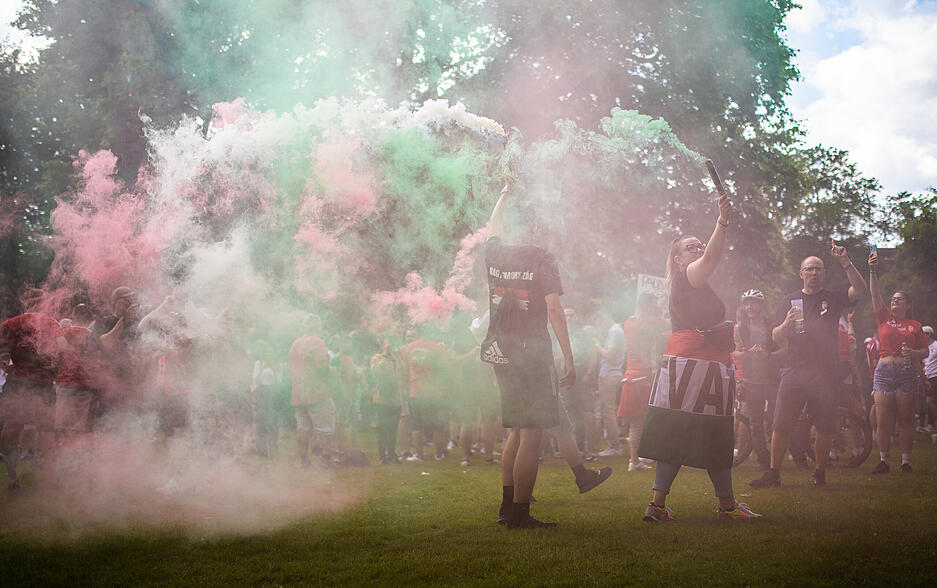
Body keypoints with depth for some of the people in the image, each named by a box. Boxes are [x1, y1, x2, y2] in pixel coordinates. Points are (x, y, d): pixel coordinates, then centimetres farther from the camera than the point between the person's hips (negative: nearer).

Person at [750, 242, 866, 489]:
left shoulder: (833, 298, 11)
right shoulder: (788, 301, 14)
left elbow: (859, 290, -8)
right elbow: (776, 338, 10)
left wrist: (845, 262, -18)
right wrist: (786, 324, -12)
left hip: (825, 373, 0)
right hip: (794, 371, 0)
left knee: (825, 427, 0)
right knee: (781, 424, -5)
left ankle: (820, 473, 14)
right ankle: (773, 473, 1)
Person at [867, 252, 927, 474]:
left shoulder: (915, 325, 11)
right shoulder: (885, 318, 12)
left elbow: (925, 352, 11)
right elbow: (875, 294, 2)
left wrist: (914, 353, -11)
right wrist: (873, 270, -6)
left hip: (907, 373, -1)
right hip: (884, 371, 1)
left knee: (906, 419, 0)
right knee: (882, 421, -3)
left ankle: (906, 461, 5)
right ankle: (883, 461, 4)